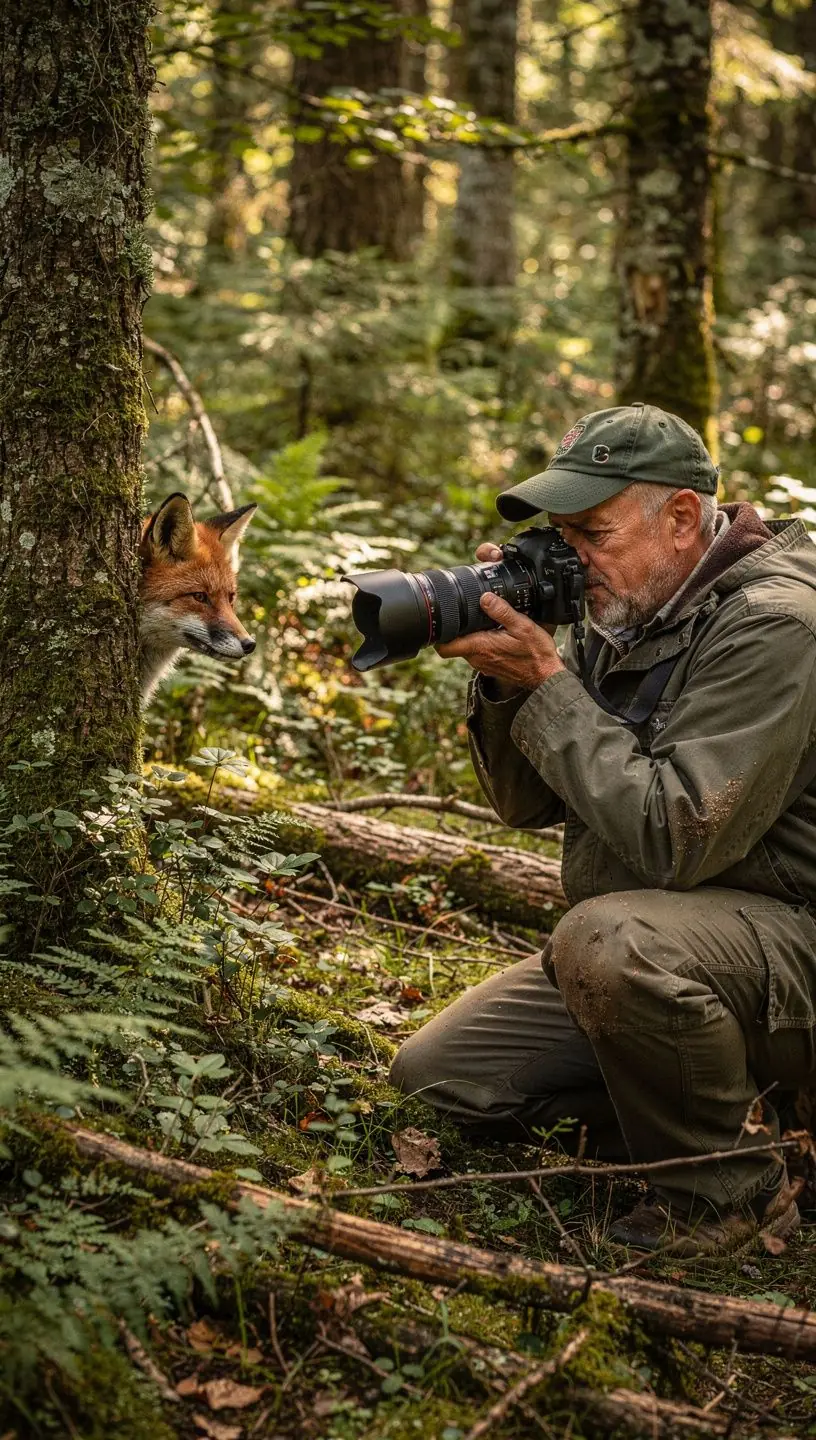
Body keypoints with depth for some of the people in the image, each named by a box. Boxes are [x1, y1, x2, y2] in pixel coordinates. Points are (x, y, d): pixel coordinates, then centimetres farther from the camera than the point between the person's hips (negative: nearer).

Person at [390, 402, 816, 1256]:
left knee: (608, 939, -39)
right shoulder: (628, 619, 7)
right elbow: (526, 805, 10)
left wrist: (547, 686, -23)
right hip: (653, 944, 9)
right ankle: (713, 1099, 8)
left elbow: (675, 840, -29)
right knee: (433, 1074, 3)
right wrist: (503, 676, -9)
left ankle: (733, 1187, -13)